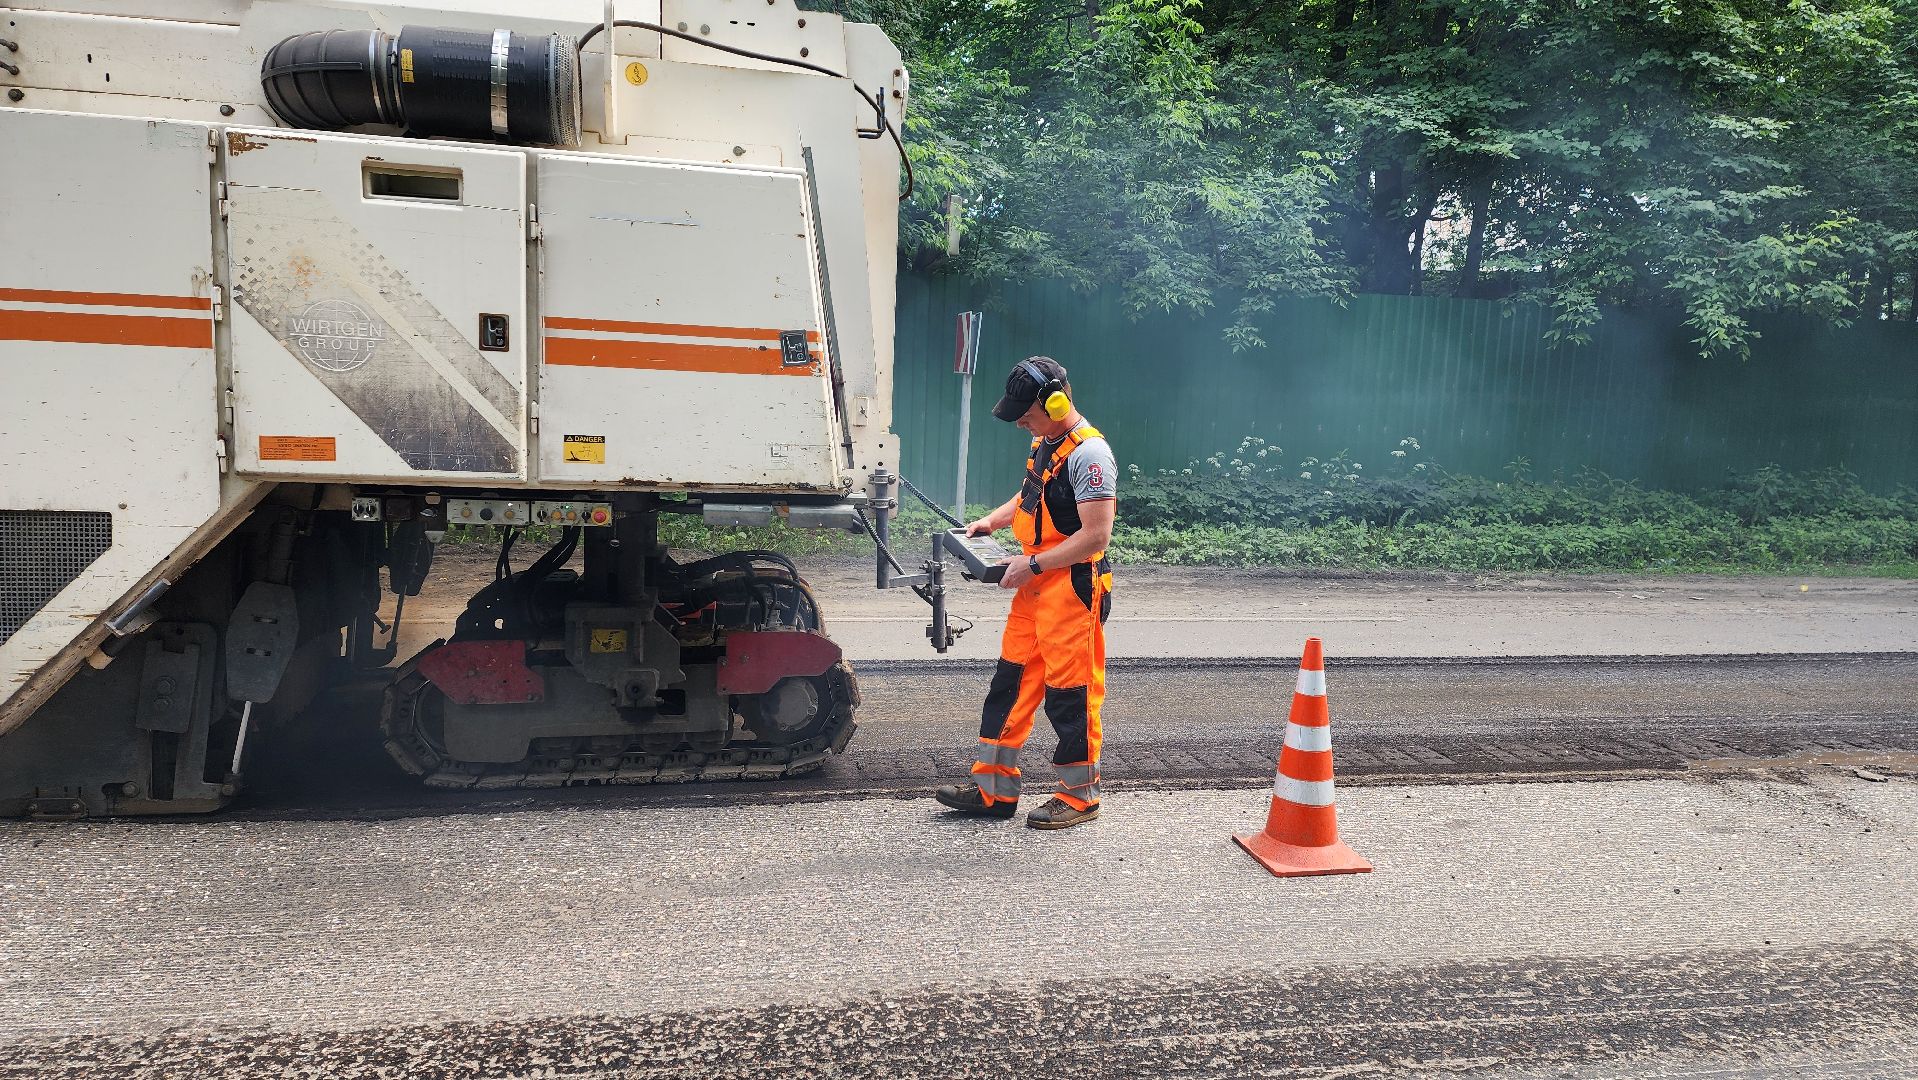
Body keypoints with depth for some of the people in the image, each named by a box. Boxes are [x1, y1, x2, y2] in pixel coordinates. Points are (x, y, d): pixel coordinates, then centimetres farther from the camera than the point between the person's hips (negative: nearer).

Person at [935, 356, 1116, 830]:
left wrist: (1031, 564, -20)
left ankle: (1080, 796, 16)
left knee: (1070, 694, 0)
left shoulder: (1089, 454, -19)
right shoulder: (1043, 442, 11)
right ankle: (993, 790, 20)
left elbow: (1095, 534, -23)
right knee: (1011, 682, 11)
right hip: (1035, 586, 10)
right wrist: (992, 521, 13)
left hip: (1073, 588, -10)